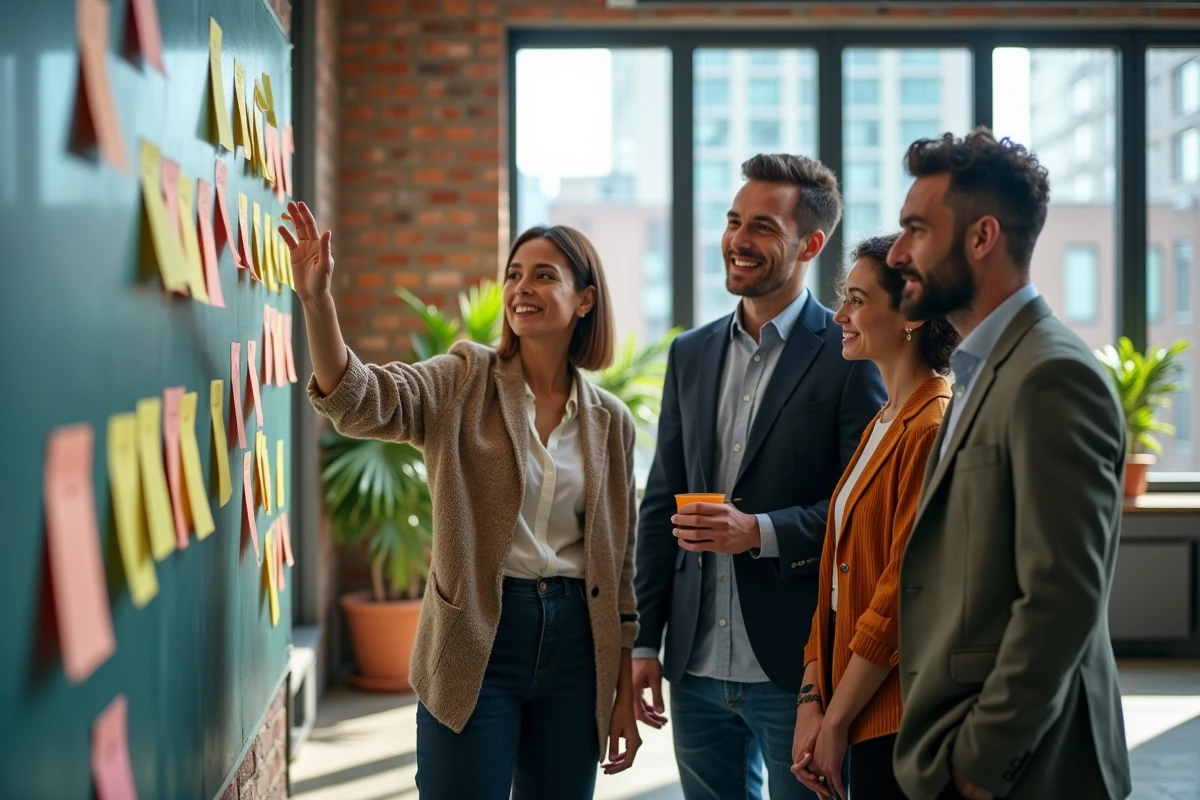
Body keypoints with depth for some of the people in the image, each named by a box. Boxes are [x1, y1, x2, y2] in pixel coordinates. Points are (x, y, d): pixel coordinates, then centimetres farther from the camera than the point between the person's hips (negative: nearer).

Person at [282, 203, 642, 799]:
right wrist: (316, 301, -36)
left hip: (575, 642, 3)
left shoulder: (610, 421, 6)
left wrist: (626, 696, 9)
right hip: (474, 643, -2)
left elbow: (620, 565, 9)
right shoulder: (462, 384, -1)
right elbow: (360, 402, -20)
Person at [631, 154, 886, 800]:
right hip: (697, 666, 5)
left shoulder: (849, 354, -7)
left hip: (798, 666, -5)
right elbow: (659, 504, 12)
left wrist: (762, 531, -21)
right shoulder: (691, 354, 11)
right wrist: (643, 642, 9)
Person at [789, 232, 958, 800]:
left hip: (898, 723, -8)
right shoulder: (883, 425, 12)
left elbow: (907, 594, -18)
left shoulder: (934, 428, -16)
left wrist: (836, 719, -12)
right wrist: (812, 702, 4)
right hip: (860, 718, 8)